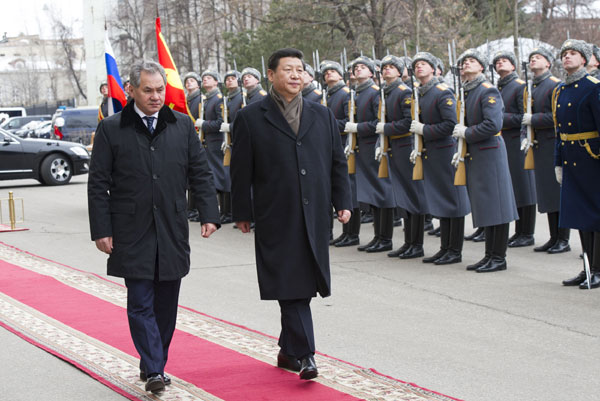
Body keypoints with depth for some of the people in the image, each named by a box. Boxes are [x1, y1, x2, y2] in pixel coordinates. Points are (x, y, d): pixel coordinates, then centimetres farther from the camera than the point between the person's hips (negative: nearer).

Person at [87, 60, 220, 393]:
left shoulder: (182, 125, 8)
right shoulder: (111, 129, -1)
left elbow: (200, 174, 10)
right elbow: (98, 184, -1)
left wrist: (209, 214, 0)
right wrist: (101, 230, -6)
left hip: (172, 233, 3)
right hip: (132, 235, -3)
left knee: (166, 304, 8)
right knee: (141, 303, -7)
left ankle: (154, 364, 20)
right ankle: (153, 371, -9)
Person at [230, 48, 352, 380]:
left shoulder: (322, 116, 13)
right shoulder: (250, 118, 1)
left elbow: (338, 162, 15)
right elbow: (241, 170, 0)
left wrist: (343, 202, 7)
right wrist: (242, 213, -2)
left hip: (315, 216, 4)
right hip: (276, 218, -4)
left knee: (303, 287, 9)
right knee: (290, 287, -8)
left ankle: (288, 350, 23)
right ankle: (304, 355, -8)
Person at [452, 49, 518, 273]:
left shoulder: (488, 92, -12)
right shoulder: (466, 93, 14)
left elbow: (493, 125, -23)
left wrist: (466, 133, -14)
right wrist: (461, 151, 9)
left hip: (490, 155, -9)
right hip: (474, 157, 9)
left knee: (496, 207, -3)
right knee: (485, 209, 12)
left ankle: (499, 257, 1)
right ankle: (490, 255, 19)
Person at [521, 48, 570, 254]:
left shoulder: (555, 85, -8)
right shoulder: (529, 88, 15)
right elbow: (525, 117, 15)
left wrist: (533, 119, -17)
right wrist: (524, 138, -2)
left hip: (554, 144, -7)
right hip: (539, 148, 8)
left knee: (559, 192, -4)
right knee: (546, 193, 10)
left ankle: (563, 240, 2)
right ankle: (554, 238, 17)